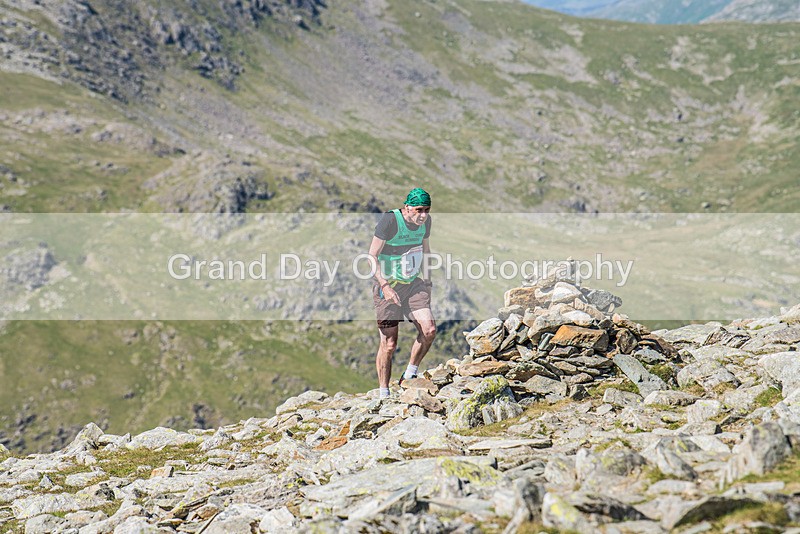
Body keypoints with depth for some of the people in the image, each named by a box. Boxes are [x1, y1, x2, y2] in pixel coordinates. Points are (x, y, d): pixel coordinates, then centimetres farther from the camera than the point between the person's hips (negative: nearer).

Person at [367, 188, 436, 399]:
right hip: (388, 287, -5)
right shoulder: (390, 220, -18)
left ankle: (408, 376, 7)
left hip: (413, 285, 5)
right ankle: (383, 393, 13)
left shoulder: (425, 221, 2)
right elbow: (372, 256, -17)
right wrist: (384, 286, -24)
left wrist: (427, 278, 19)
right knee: (389, 344, -3)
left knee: (429, 330, -14)